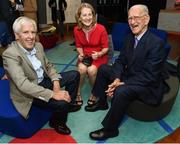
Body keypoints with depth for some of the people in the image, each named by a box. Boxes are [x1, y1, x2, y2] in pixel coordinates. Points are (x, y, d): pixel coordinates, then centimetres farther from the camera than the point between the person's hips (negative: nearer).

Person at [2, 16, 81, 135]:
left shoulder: (38, 45, -1)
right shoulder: (10, 54, -24)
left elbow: (48, 66, 10)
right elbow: (23, 84, -33)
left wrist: (56, 82, -10)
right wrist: (52, 94, -35)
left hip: (43, 81, 8)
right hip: (27, 93, -8)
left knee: (75, 75, 8)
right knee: (61, 103, -28)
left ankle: (69, 103, 27)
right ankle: (57, 122, 7)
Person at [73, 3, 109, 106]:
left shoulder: (101, 29, -18)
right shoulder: (77, 30, -7)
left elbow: (105, 47, -7)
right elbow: (79, 46, 8)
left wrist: (99, 54, -26)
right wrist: (81, 54, -11)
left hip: (99, 56, -2)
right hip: (85, 56, 3)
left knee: (91, 70, -31)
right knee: (82, 69, -29)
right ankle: (78, 93, -6)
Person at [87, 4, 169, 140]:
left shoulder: (156, 43, -24)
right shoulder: (130, 38, 1)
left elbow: (149, 75, -27)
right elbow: (120, 61, 3)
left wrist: (122, 83, -28)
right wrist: (116, 79, -16)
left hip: (149, 85, -8)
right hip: (130, 76, 8)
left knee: (121, 91, -34)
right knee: (103, 69, 7)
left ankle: (110, 129, -11)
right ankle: (102, 102, 22)